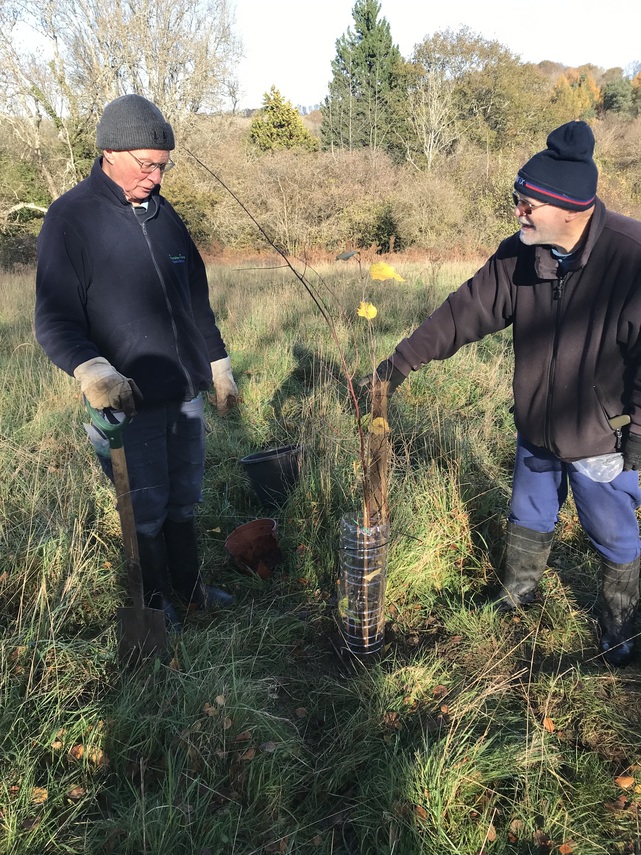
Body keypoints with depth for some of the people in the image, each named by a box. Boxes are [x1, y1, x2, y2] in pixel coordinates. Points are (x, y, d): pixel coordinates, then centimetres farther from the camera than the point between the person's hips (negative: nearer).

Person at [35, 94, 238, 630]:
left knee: (184, 501, 17)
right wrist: (93, 372, -30)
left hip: (185, 394, 6)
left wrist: (219, 365, 18)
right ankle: (156, 602, 29)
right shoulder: (70, 219, -8)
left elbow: (198, 300, 18)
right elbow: (54, 321, -12)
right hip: (130, 404, -5)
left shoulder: (163, 214, 11)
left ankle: (189, 588, 36)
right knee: (145, 512, 7)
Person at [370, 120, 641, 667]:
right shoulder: (520, 255, -9)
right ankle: (518, 592, 50)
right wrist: (407, 357, -10)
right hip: (536, 431, 5)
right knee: (529, 519, 24)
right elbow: (468, 309, -5)